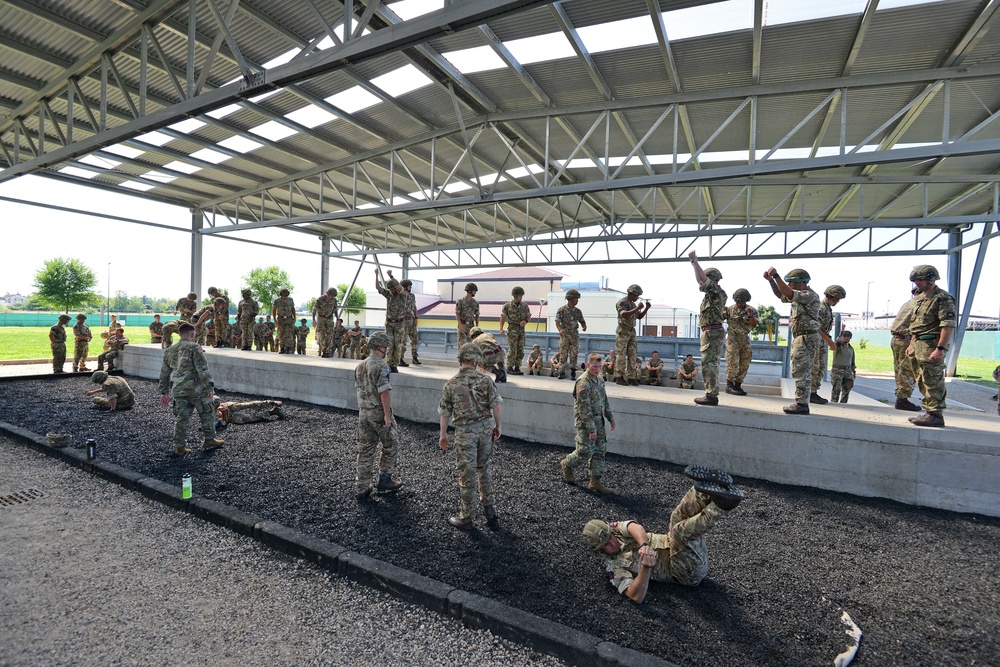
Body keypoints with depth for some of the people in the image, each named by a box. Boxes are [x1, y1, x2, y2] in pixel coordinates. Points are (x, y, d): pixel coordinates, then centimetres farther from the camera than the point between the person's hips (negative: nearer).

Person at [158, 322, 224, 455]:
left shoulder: (169, 350, 13)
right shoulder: (194, 347, -10)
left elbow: (164, 373, 18)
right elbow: (202, 369, -16)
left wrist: (164, 392, 25)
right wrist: (210, 387, -13)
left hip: (178, 391, 6)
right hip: (195, 389, -6)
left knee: (181, 418, 12)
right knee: (208, 413, 10)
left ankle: (179, 446, 16)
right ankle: (210, 440, 14)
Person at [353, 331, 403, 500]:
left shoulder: (359, 366, 9)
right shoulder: (381, 365, -17)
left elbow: (360, 389, 15)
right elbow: (384, 392, -21)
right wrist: (387, 415, -19)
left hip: (363, 413, 7)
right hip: (379, 413, -7)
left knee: (365, 450, 12)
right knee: (390, 446, 12)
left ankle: (361, 488, 15)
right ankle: (384, 481, 18)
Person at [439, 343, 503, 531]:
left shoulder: (451, 384, -7)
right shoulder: (485, 380, -8)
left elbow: (445, 412, -1)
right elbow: (495, 406, -8)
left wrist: (443, 434, 11)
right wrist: (497, 427, 6)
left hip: (465, 431, -2)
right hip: (485, 427, 2)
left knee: (466, 473, 7)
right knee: (485, 467, 22)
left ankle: (467, 517, 18)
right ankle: (488, 505, 33)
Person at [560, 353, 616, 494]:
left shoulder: (599, 379, 9)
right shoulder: (583, 383, -20)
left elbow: (605, 401, 19)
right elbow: (584, 408, -22)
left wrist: (610, 418, 16)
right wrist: (591, 429, -22)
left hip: (599, 422, 8)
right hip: (586, 423, -8)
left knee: (600, 451, 8)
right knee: (585, 452, -3)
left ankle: (595, 482, 17)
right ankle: (567, 465, 24)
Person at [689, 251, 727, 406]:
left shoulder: (717, 291, -11)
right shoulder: (713, 293, 16)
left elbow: (701, 279, -23)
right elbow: (700, 280, 30)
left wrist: (694, 260, -17)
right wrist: (694, 262, 27)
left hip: (712, 333, -10)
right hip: (711, 333, 10)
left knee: (709, 364, -10)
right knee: (711, 364, 12)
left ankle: (711, 396, -9)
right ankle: (711, 394, 17)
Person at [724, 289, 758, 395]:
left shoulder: (752, 310, 3)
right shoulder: (730, 309, -1)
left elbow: (754, 324, -7)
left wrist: (750, 315, -26)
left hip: (745, 339, 4)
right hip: (733, 339, -4)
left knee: (744, 364, 5)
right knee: (733, 363, -9)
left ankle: (738, 385, 13)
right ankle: (729, 385, -5)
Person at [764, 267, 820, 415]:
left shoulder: (810, 295, -14)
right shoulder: (801, 295, 15)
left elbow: (788, 293, -29)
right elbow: (781, 295, 23)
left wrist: (776, 275, -25)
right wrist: (771, 280, 9)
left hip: (806, 338, -10)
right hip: (801, 337, 10)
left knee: (800, 372, -8)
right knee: (804, 373, 12)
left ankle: (801, 404, -5)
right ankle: (803, 404, 18)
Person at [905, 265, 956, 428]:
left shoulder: (942, 298, -11)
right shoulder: (920, 297, 17)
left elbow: (948, 325, -18)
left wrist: (940, 349, -23)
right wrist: (911, 345, 20)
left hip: (931, 347, -9)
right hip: (918, 346, 9)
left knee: (932, 382, -5)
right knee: (923, 382, 14)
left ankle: (935, 415, 0)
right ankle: (931, 412, 22)